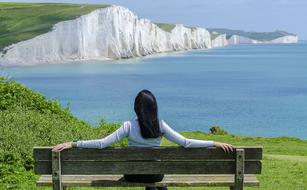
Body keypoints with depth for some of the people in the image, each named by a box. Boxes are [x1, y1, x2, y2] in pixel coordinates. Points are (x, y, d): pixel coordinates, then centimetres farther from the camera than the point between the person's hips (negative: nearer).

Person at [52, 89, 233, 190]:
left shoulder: (129, 126, -19)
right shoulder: (161, 126, -16)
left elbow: (102, 143, -22)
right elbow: (186, 142, -18)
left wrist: (72, 144, -17)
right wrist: (215, 143, -12)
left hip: (133, 175, 0)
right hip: (155, 174, 0)